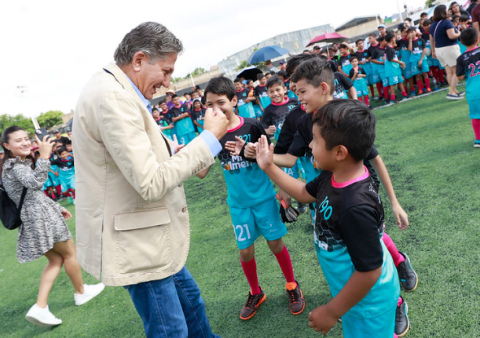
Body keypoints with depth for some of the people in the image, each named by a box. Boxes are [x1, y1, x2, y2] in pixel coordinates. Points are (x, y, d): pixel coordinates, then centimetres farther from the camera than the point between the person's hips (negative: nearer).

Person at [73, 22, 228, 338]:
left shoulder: (116, 92, 9)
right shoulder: (112, 97, -23)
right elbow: (151, 183, -27)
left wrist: (172, 155, 5)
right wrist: (209, 138, -20)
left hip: (146, 238, 10)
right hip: (136, 242, -10)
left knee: (190, 298, 26)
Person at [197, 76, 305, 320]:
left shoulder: (252, 126, -10)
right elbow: (202, 173, -5)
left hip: (263, 197, -2)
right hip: (238, 203, 2)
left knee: (275, 244, 6)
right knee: (245, 251, 8)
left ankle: (292, 286, 31)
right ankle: (255, 293, 32)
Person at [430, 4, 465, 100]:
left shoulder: (432, 25, 9)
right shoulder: (446, 22, -14)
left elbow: (432, 40, 14)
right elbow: (451, 36, -22)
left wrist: (433, 51, 22)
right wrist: (459, 34, -3)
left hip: (439, 49, 8)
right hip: (449, 48, -8)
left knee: (449, 72, 13)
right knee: (456, 71, 0)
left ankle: (455, 91, 19)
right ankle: (452, 92, -6)